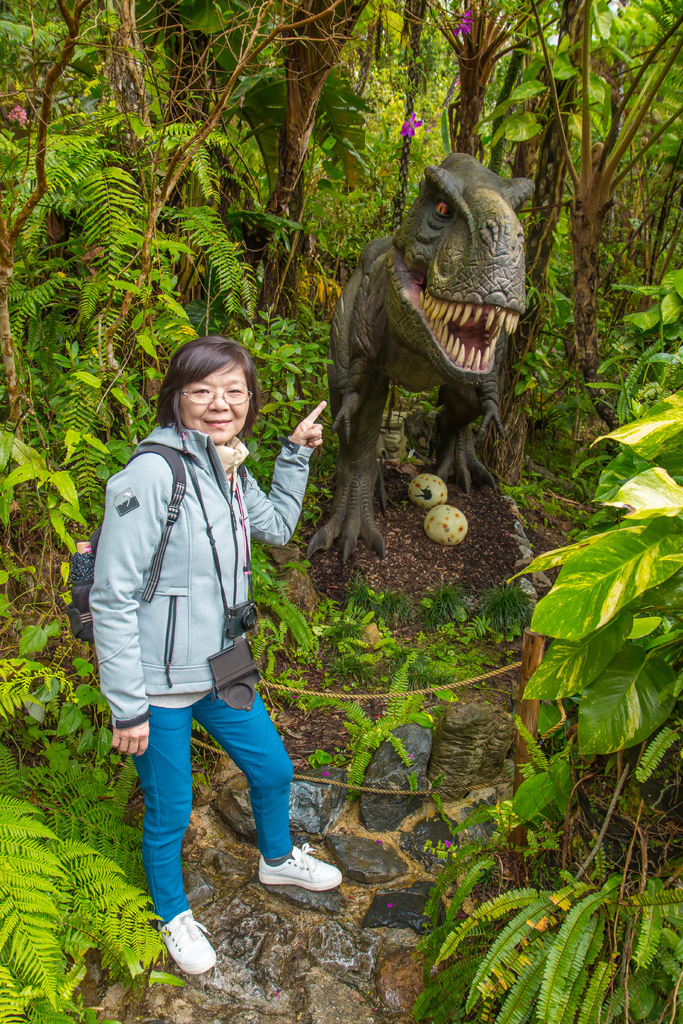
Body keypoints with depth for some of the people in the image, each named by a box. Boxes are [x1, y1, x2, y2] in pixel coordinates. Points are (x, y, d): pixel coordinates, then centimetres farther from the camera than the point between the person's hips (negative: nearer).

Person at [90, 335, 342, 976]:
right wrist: (127, 706, -19)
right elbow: (113, 598, -22)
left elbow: (277, 527, 20)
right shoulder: (153, 474, -24)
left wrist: (296, 453, 13)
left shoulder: (228, 468, 1)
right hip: (158, 687, -7)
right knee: (169, 813, 13)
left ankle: (277, 859, 55)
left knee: (272, 769, 24)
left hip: (219, 671, 8)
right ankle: (173, 915, 44)